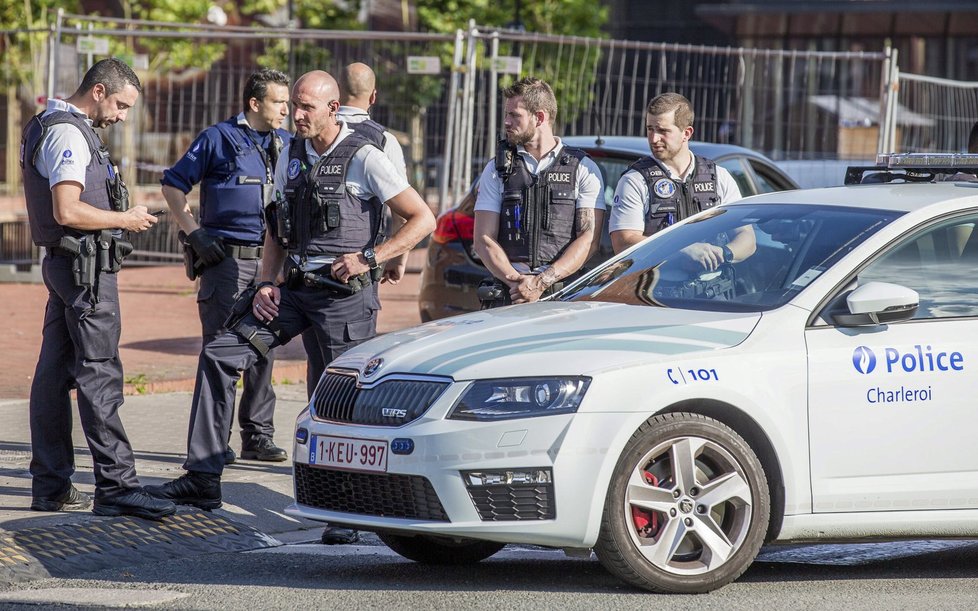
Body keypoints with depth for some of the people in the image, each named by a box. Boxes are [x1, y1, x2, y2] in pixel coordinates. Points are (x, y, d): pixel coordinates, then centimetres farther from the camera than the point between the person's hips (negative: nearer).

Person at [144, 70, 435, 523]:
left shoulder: (364, 159, -8)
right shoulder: (291, 155, 11)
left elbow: (423, 219, -7)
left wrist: (369, 258, -15)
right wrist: (266, 285, 7)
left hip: (344, 295, -6)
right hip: (294, 290, 6)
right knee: (219, 356, -3)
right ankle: (203, 480, -2)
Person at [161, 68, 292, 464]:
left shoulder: (287, 144, 13)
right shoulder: (218, 138, -2)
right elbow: (173, 184, 0)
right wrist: (193, 233, -9)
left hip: (270, 261, 5)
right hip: (225, 257, -5)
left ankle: (258, 435, 13)